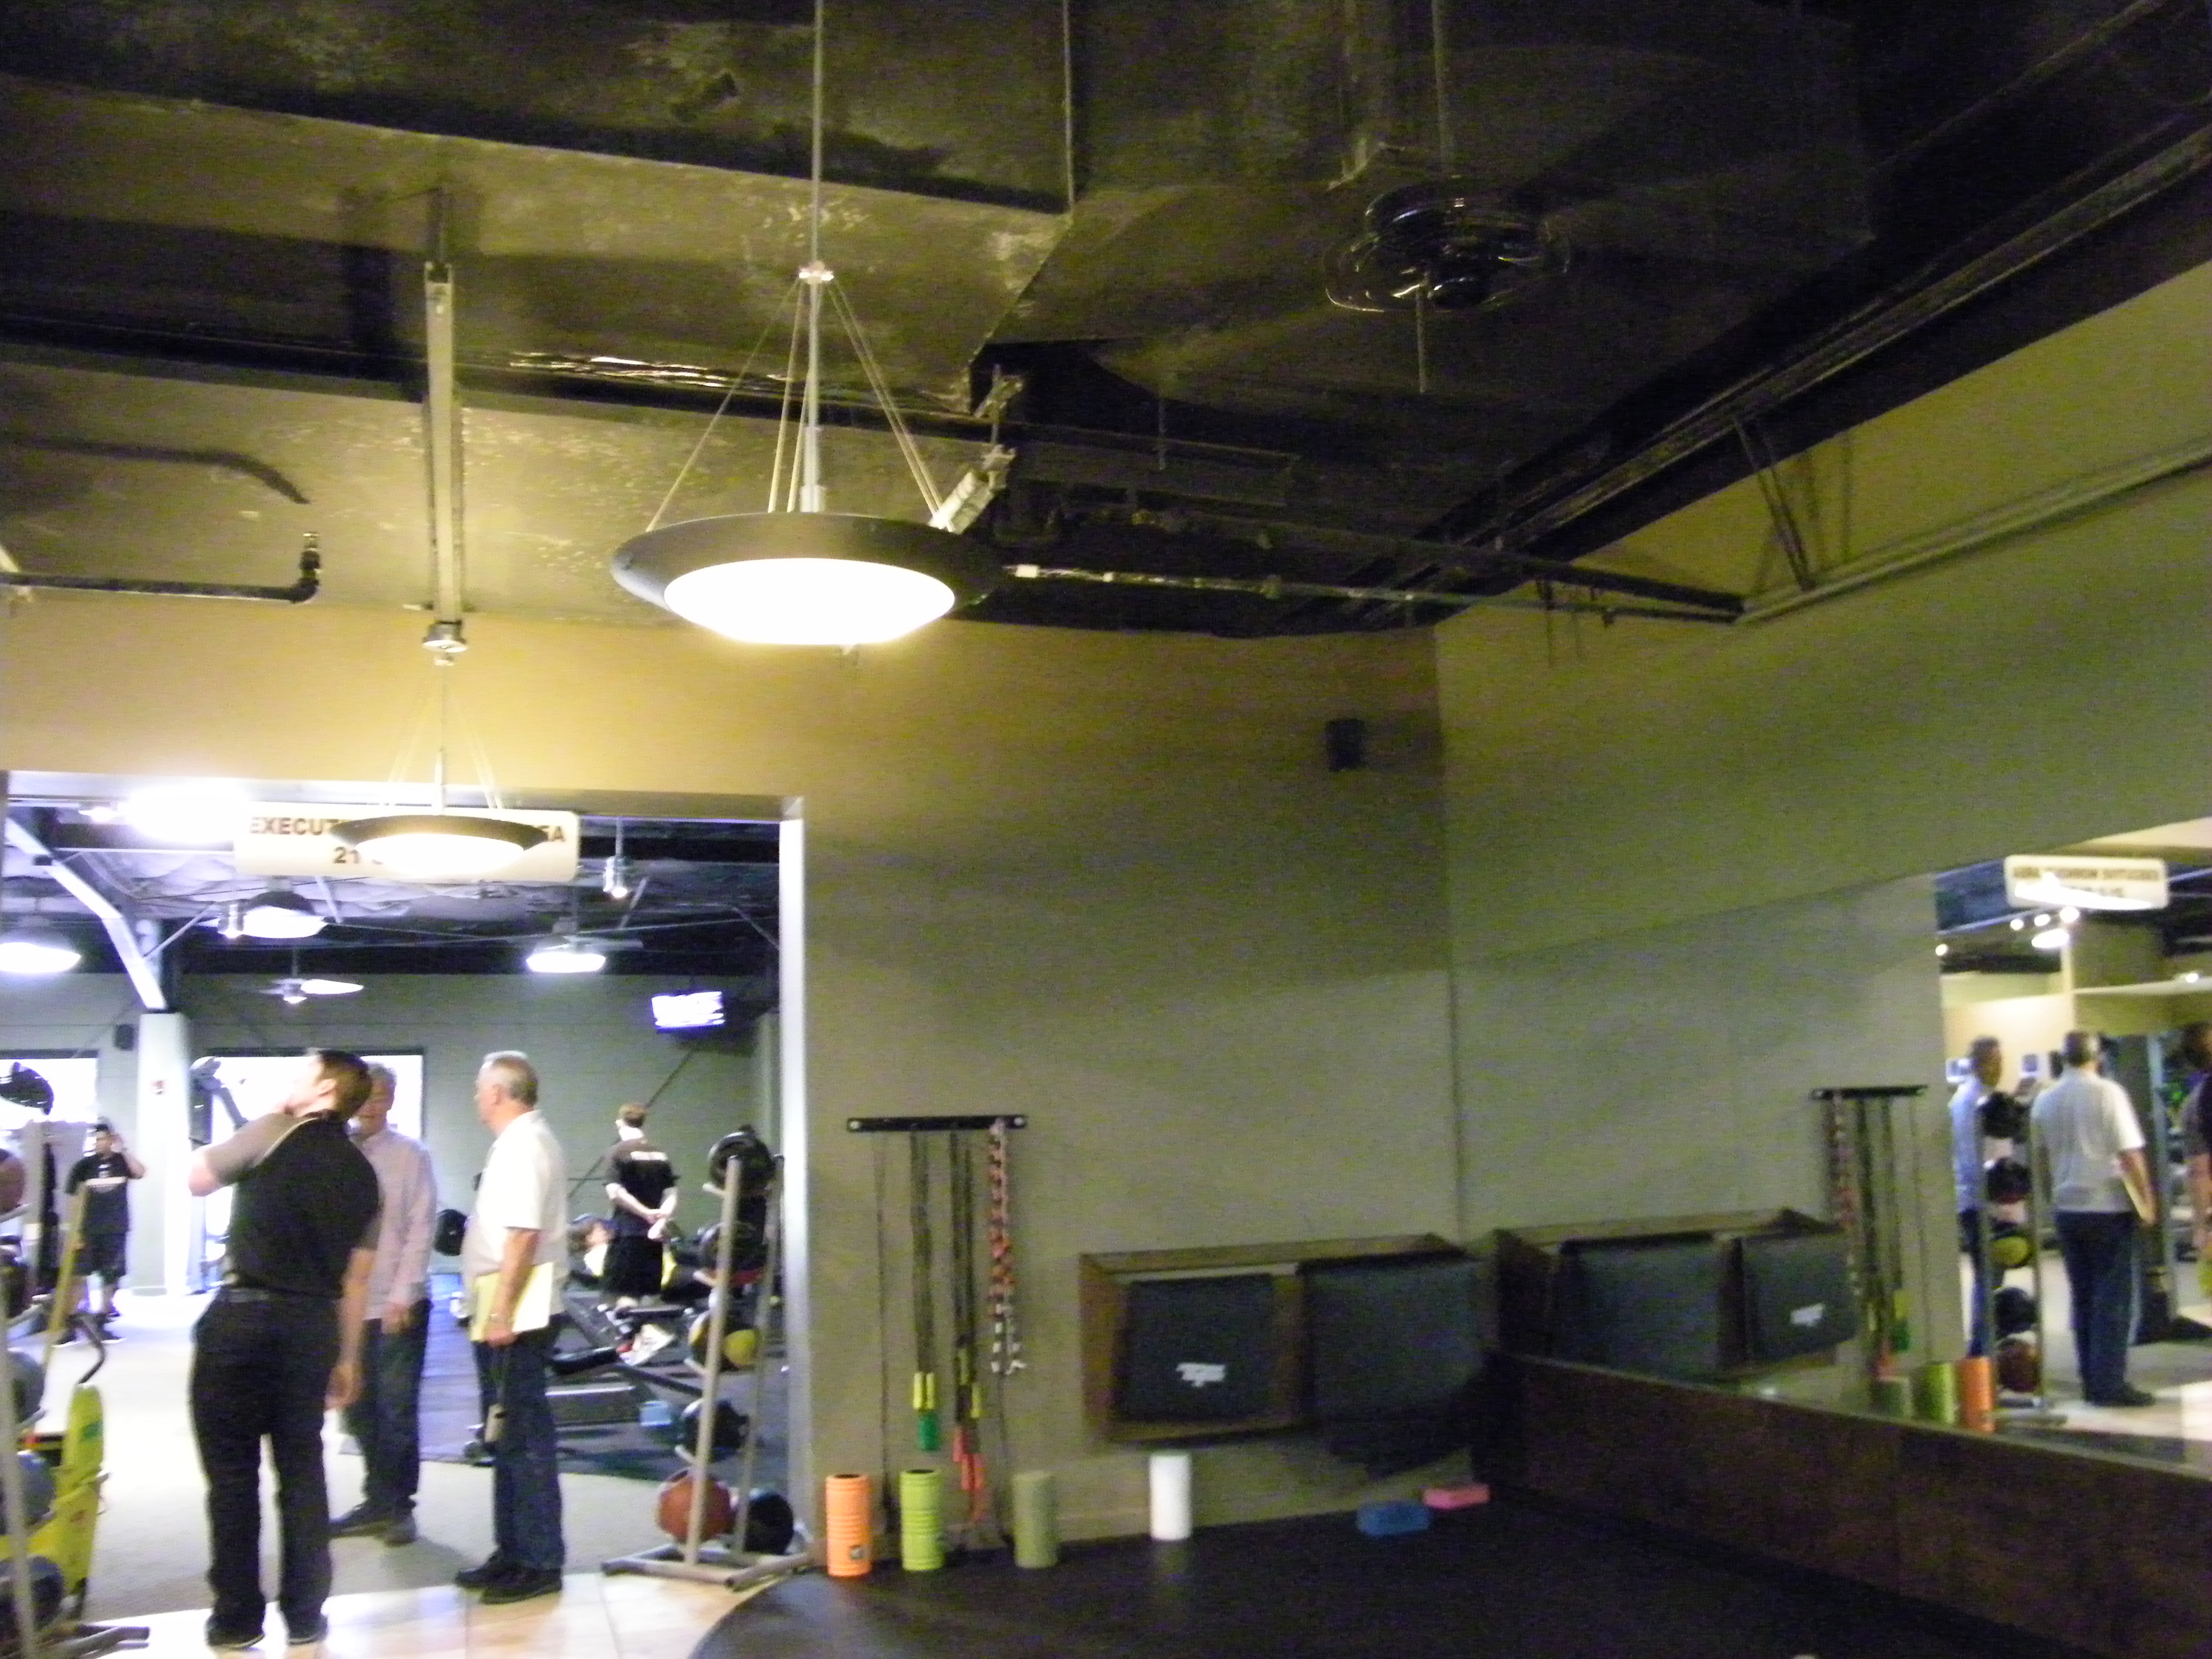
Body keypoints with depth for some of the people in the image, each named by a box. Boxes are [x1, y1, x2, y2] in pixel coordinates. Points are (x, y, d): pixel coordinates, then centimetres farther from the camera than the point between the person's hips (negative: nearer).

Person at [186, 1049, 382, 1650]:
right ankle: (304, 1614, 17)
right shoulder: (363, 1174, 11)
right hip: (314, 1324, 5)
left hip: (245, 1314, -5)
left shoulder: (275, 1133, -6)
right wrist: (347, 1358, 19)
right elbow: (355, 1279, 13)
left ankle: (237, 1618, 12)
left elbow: (197, 1179, 7)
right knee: (302, 1469, 13)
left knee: (233, 1469, 5)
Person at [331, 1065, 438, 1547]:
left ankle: (398, 1507, 14)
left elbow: (420, 1229, -7)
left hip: (397, 1303, -4)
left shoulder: (411, 1154, -4)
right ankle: (377, 1502, 26)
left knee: (396, 1410, 1)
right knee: (360, 1410, 12)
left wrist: (401, 1296, -13)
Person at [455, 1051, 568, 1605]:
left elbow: (523, 1233, -23)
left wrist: (502, 1313, -24)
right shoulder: (523, 1140, 17)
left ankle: (540, 1564, 2)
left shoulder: (523, 1144, -15)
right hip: (507, 1312, 10)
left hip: (514, 1314, -10)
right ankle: (514, 1552, 25)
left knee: (522, 1437, -5)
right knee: (509, 1436, 16)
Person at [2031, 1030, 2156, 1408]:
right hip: (2108, 1206, -5)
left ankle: (2092, 1380, 16)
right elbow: (2130, 1154, -13)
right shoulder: (2107, 1093, -11)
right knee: (2115, 1298, 0)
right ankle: (2110, 1383, -2)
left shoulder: (2045, 1100, 5)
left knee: (2083, 1297, 12)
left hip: (2066, 1208, 5)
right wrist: (2146, 1201, -4)